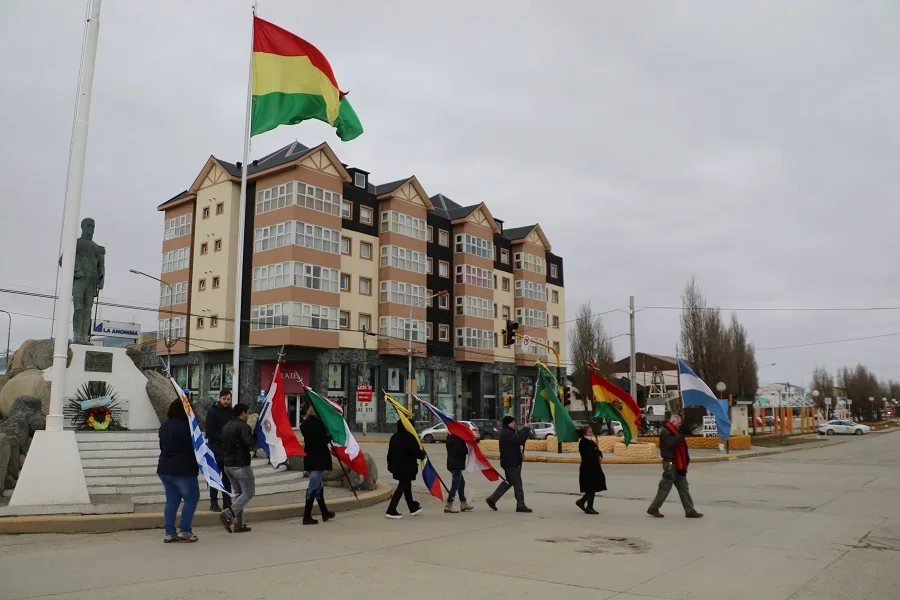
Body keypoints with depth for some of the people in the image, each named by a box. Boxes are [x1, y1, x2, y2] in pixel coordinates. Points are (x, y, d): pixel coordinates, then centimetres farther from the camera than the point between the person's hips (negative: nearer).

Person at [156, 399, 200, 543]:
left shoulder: (164, 426, 11)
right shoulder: (184, 426, -17)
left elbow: (162, 446, 19)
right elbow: (193, 446, -15)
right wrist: (199, 463, 1)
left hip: (164, 468, 9)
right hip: (183, 469, -8)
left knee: (172, 500, 13)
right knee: (191, 498, 3)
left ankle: (170, 533, 12)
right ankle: (185, 531, 1)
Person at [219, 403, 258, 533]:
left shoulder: (226, 426, 13)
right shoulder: (243, 426, -14)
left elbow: (223, 445, 18)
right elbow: (251, 444, -23)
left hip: (228, 465, 9)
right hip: (241, 465, -9)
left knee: (237, 493, 14)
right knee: (249, 492, 0)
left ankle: (238, 524, 14)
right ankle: (228, 514, -15)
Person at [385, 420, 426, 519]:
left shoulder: (394, 437, 5)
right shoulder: (410, 438, -18)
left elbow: (389, 453, 10)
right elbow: (417, 452, -17)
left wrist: (391, 466, 18)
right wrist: (423, 452, 4)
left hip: (397, 467, 8)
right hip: (407, 468, -8)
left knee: (407, 486, 20)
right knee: (401, 488, -2)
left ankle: (413, 508, 34)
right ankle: (391, 511, -6)